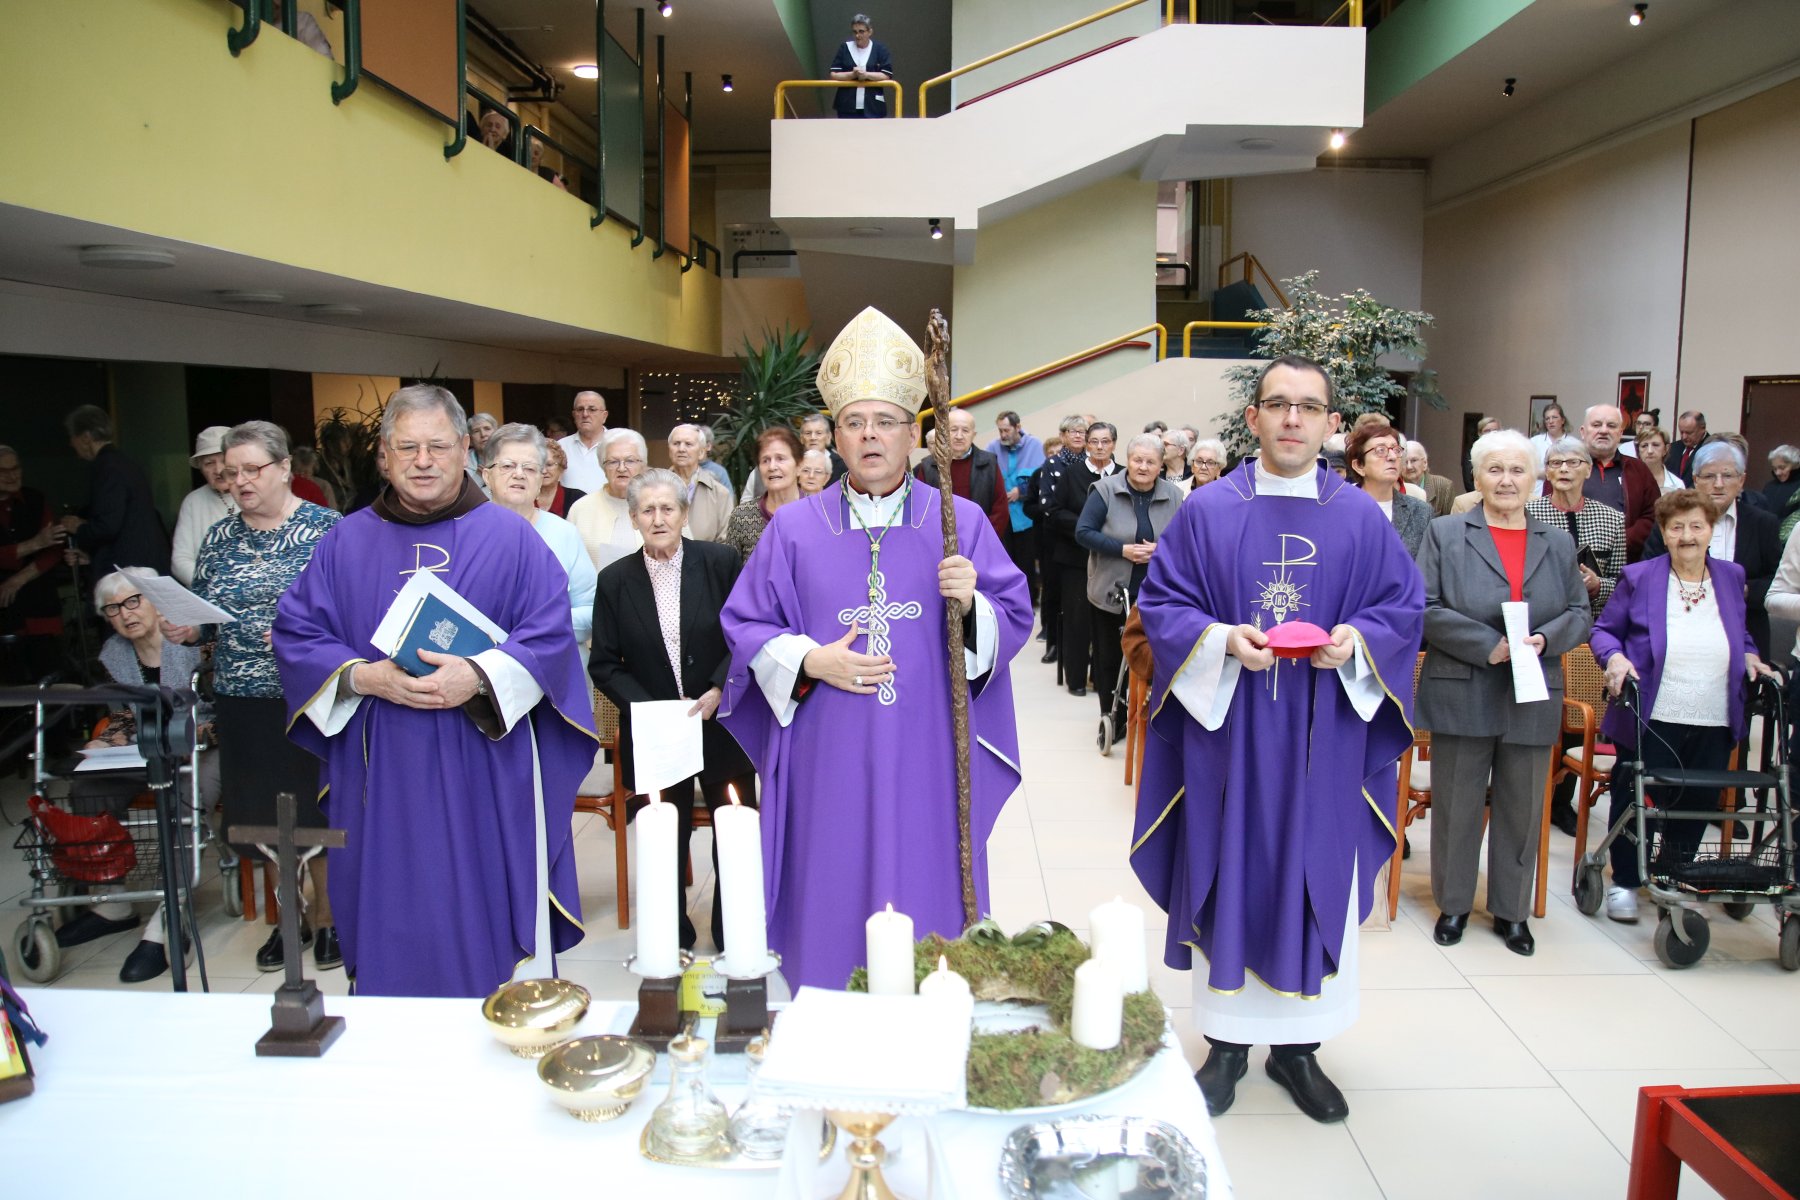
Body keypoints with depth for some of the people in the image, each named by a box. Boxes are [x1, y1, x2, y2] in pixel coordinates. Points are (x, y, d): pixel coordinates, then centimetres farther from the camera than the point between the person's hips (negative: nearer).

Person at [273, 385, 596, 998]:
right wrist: (365, 677, -11)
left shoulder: (511, 538, 3)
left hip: (486, 770, -2)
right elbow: (295, 633, 7)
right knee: (393, 922, 8)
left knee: (487, 913, 3)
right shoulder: (346, 543, 9)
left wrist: (478, 677, -19)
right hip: (383, 778, 2)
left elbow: (551, 633, -4)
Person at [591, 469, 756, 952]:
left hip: (723, 726, 0)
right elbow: (604, 665, 2)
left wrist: (720, 691, -13)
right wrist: (653, 709, -12)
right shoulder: (615, 580, 0)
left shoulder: (721, 562, -3)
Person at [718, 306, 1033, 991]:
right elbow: (745, 625, 6)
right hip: (830, 763, 0)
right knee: (834, 904, 7)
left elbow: (1015, 620, 3)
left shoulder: (961, 522, 4)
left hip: (928, 761, 0)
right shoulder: (795, 528, 5)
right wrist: (809, 661, -11)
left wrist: (973, 605, -18)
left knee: (928, 897, 7)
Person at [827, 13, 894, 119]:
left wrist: (866, 74, -18)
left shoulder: (880, 49, 2)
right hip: (848, 106, 1)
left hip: (873, 107, -1)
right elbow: (834, 75, 0)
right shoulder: (844, 48, 5)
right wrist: (852, 74, -16)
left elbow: (886, 76, -5)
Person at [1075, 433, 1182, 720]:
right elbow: (1083, 532, -10)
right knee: (1109, 657, 6)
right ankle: (1109, 716, 21)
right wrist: (1123, 549, -19)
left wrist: (1160, 551, -13)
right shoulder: (1105, 490, -6)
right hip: (1110, 592, -1)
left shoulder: (1174, 495, 2)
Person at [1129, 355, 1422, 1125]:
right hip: (1228, 730, -1)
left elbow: (1403, 607, 6)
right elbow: (1161, 603, 0)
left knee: (1317, 883, 8)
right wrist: (1221, 638, -17)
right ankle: (1227, 1041, 22)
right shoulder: (1206, 512, 0)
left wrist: (1357, 639, -14)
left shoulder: (1362, 519, 4)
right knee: (1228, 879, 6)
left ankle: (1298, 1045, 24)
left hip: (1324, 742, 1)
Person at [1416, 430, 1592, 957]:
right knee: (1457, 805, 6)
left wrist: (1545, 639, -12)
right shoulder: (1446, 534, 0)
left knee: (1522, 809, 10)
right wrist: (1487, 645, -17)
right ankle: (1453, 904, 21)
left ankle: (1511, 910, 24)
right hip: (1462, 695, -3)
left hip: (1532, 700, 3)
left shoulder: (1559, 544, 11)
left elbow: (1580, 614, 10)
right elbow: (1425, 608, -7)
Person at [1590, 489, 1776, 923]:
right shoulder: (1639, 577, -3)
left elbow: (1740, 636, 21)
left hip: (1714, 726, 4)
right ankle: (1625, 882, 21)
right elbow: (1604, 631, 1)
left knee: (1697, 807, 11)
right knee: (1638, 803, 3)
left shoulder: (1731, 577, 8)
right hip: (1650, 722, -4)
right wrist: (1614, 657, -18)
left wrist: (1749, 657, 1)